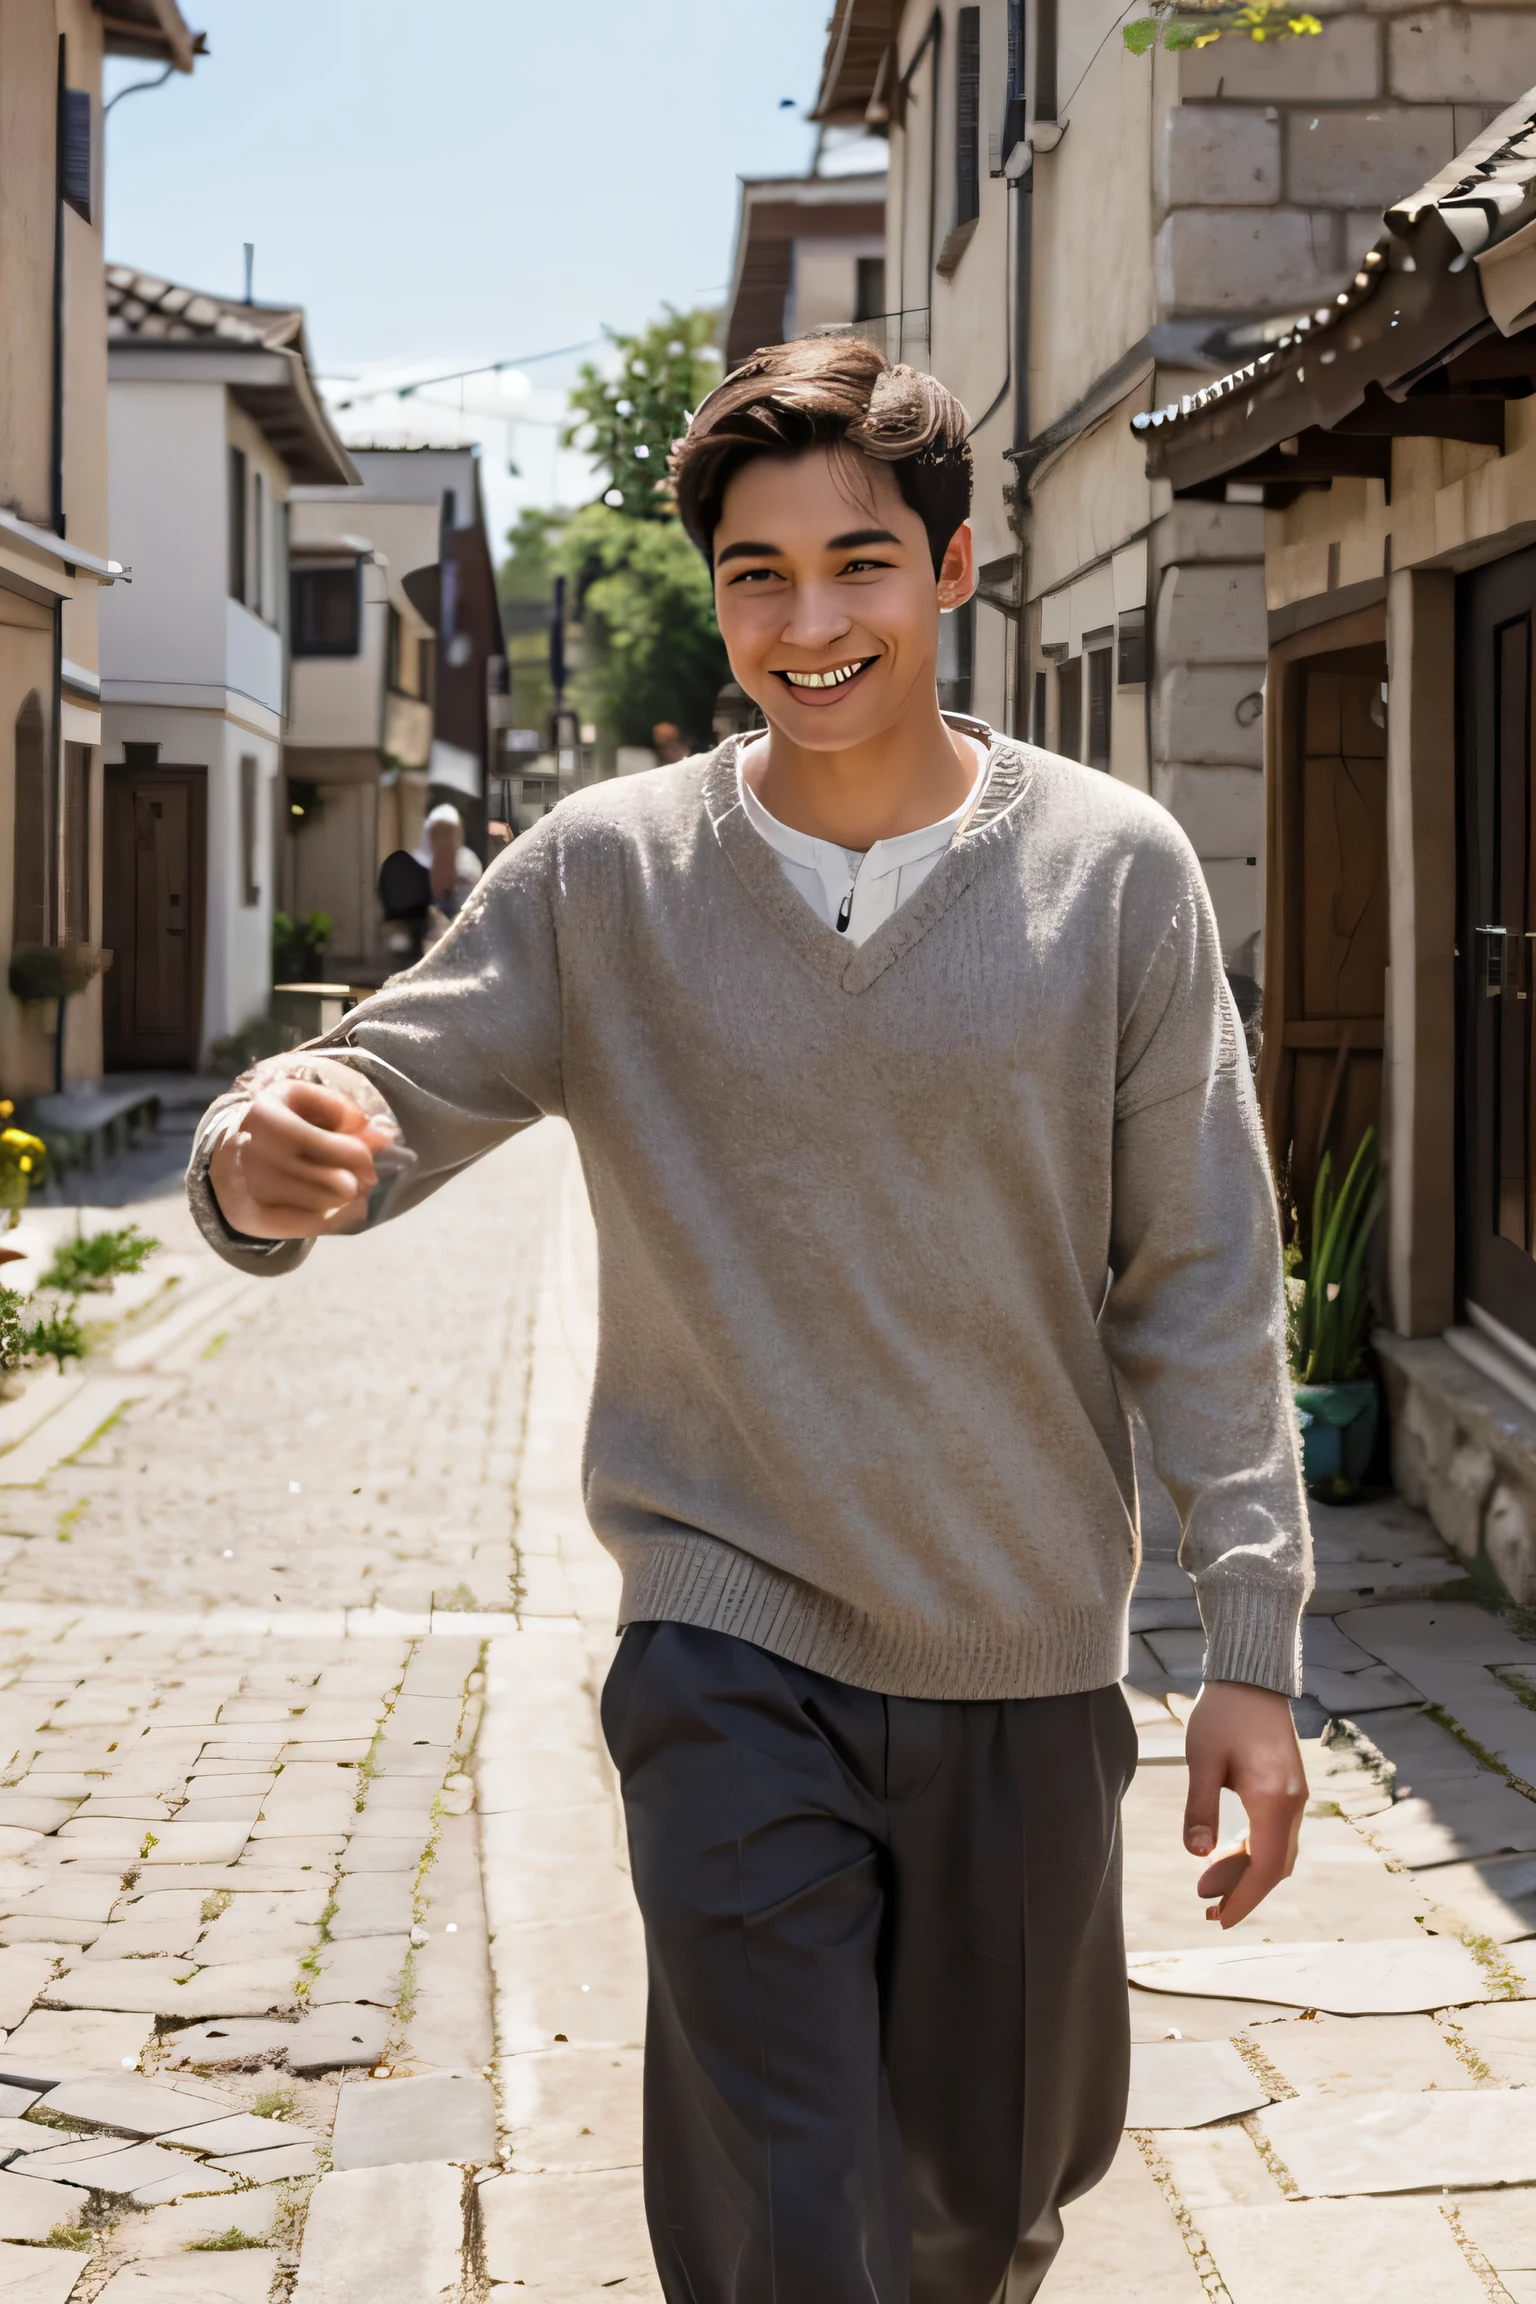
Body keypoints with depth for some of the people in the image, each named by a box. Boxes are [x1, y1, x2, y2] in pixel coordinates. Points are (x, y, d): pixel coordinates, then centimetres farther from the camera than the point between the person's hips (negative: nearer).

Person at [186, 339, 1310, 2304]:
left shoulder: (1118, 874, -4)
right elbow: (383, 1094, -4)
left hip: (1028, 1663, 1)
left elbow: (1200, 1293, -1)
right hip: (731, 1653, -1)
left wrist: (1252, 1646, -4)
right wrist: (269, 1162, -30)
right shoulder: (603, 873, -3)